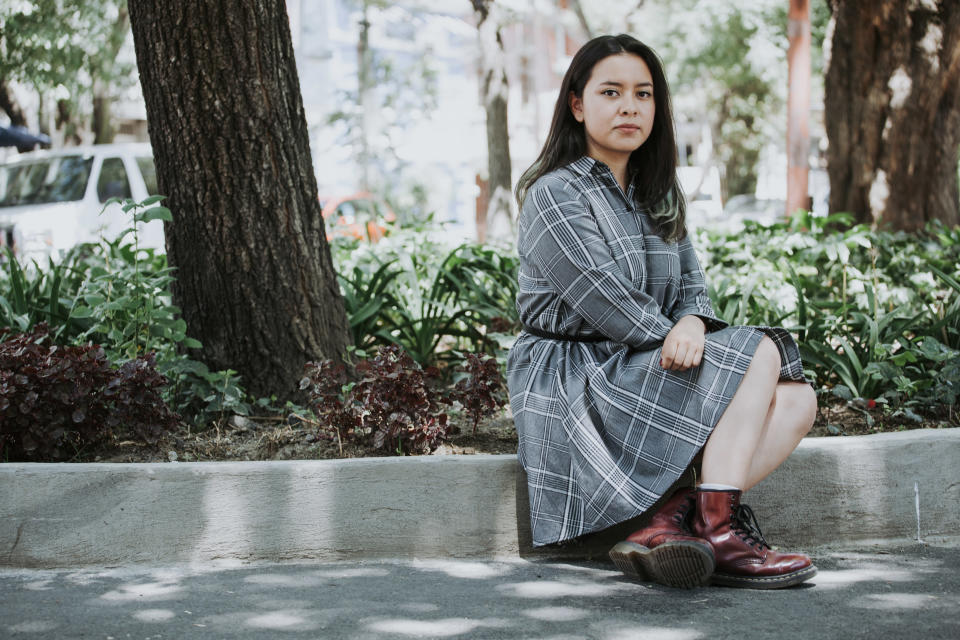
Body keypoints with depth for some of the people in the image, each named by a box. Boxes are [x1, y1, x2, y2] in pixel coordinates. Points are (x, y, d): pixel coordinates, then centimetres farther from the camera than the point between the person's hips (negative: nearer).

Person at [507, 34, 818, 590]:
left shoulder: (657, 195, 18)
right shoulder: (556, 195, -8)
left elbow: (692, 285, 9)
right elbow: (605, 304, -17)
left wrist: (692, 325, -15)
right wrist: (672, 343, -12)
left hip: (637, 370, 8)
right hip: (571, 383, -8)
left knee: (797, 401, -12)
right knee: (760, 353, -21)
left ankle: (670, 523, -30)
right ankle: (720, 534, -29)